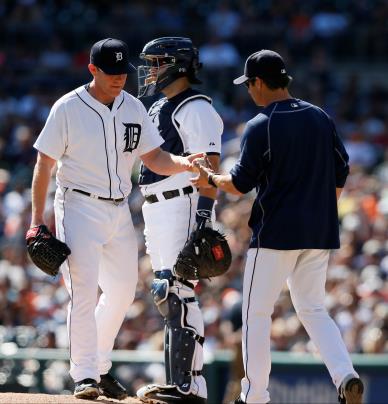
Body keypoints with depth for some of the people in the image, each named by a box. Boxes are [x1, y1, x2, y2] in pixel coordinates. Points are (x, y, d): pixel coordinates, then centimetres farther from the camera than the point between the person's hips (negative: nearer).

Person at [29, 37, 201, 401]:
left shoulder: (133, 108, 6)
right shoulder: (68, 108, -8)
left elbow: (153, 158, 3)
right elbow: (44, 165, -6)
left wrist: (183, 163, -20)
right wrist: (37, 221, -11)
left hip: (119, 210, 6)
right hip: (79, 207, -6)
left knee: (122, 290, 11)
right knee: (84, 291, -13)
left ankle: (100, 367, 25)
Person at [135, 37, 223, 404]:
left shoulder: (196, 109, -9)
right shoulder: (158, 109, 21)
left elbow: (209, 166, -16)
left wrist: (204, 213, -26)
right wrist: (150, 228, 24)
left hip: (184, 206, -10)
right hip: (157, 210, 10)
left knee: (177, 293, -15)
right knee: (166, 297, 10)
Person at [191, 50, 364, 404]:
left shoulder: (260, 127, -10)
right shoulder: (321, 118, 8)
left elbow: (241, 184, -8)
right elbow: (340, 175, 11)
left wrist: (210, 179, 11)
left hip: (276, 232, -6)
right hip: (319, 234, 6)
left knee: (256, 312, 5)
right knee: (313, 309, 13)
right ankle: (345, 375, -8)